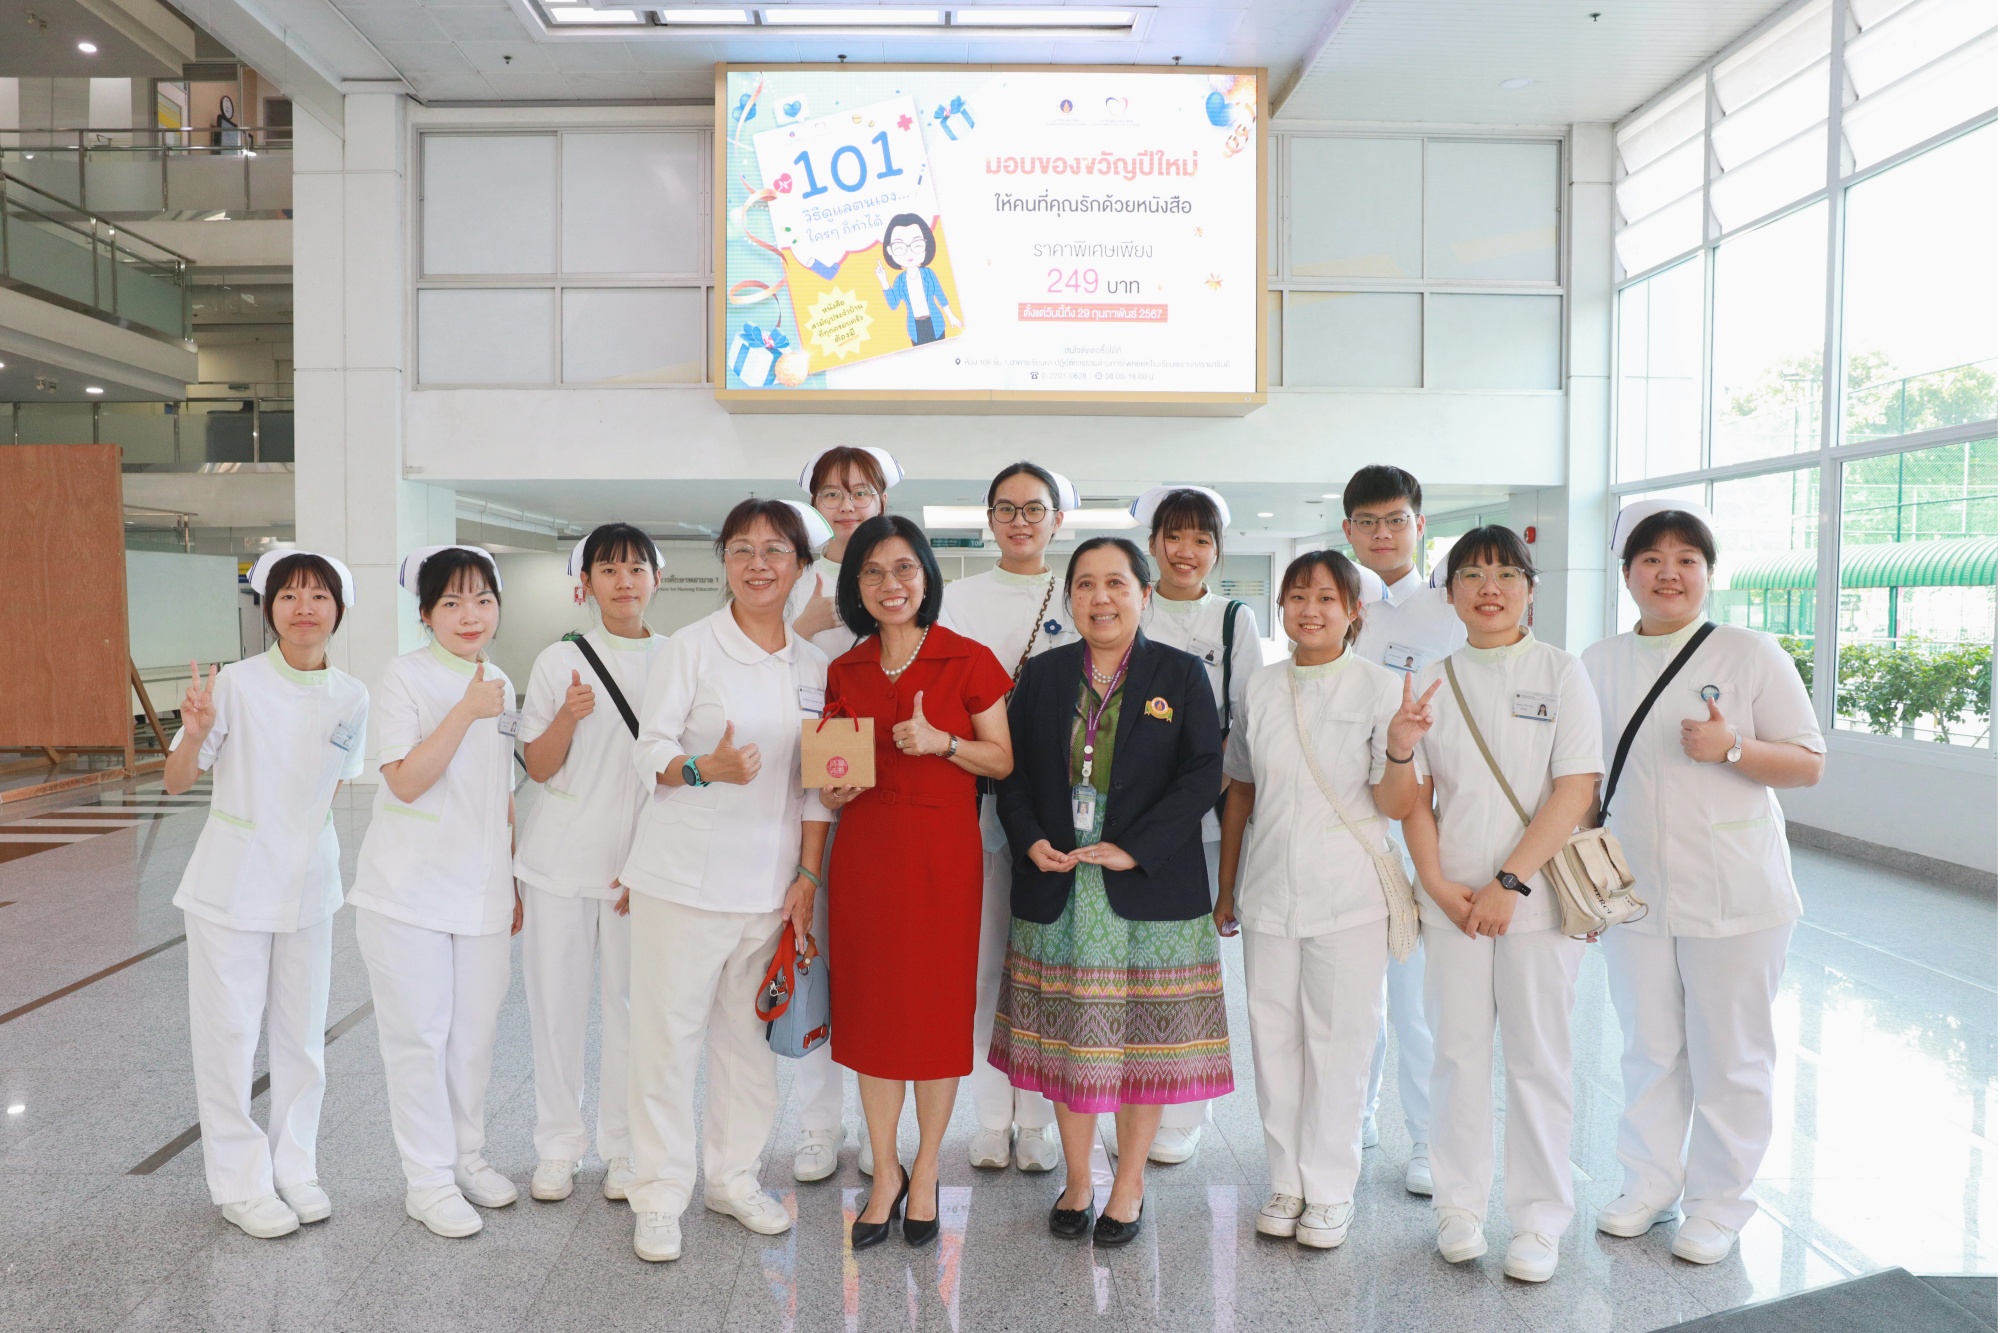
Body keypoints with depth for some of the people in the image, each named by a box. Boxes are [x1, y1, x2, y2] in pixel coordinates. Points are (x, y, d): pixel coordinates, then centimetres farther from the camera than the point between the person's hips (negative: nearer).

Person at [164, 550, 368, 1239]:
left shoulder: (351, 697, -3)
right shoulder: (237, 683, -13)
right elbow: (176, 781, -9)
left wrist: (305, 839, 3)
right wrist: (196, 733, -27)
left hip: (308, 886, 3)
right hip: (231, 887, -3)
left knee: (302, 1034, 13)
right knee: (228, 1037, 6)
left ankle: (294, 1167, 30)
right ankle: (240, 1182, 23)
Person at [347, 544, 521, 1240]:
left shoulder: (499, 683, 9)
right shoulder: (406, 676, -9)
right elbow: (404, 781, -18)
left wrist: (515, 880, 16)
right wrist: (465, 713, -25)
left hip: (482, 891, 5)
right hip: (410, 892, -5)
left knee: (475, 1030, 12)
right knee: (419, 1034, 4)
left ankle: (466, 1155, 30)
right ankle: (429, 1179, 18)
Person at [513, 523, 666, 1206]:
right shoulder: (560, 661, 1)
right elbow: (538, 767, 2)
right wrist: (567, 717, -18)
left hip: (639, 865, 0)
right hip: (560, 861, 0)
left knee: (630, 1004, 5)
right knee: (556, 1004, 7)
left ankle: (624, 1149, 21)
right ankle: (558, 1145, 23)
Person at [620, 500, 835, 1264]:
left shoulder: (813, 666, 7)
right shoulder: (690, 648, -3)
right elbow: (647, 752, -7)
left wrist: (808, 876, 3)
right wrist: (705, 767, -26)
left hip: (769, 880, 4)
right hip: (684, 876, -3)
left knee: (749, 1035, 11)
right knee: (668, 1035, 2)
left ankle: (733, 1175, 29)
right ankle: (659, 1198, 16)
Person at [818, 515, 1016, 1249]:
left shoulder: (968, 661, -3)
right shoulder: (845, 671, 8)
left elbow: (1004, 760, -1)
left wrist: (941, 742, -16)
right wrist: (831, 793, -5)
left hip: (941, 853, -3)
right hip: (864, 852, 3)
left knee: (939, 1009, 4)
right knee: (871, 1007, 7)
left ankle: (926, 1173, 24)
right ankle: (885, 1173, 24)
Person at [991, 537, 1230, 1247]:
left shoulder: (1182, 674, 0)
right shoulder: (1043, 675, 8)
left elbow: (1203, 775, -7)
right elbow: (1012, 770, 8)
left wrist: (1134, 849, -16)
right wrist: (1032, 841, -9)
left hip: (1148, 889, -2)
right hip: (1058, 888, 2)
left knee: (1145, 1037, 6)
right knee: (1067, 1035, 9)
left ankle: (1129, 1184, 25)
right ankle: (1076, 1180, 27)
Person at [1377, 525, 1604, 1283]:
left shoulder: (1560, 674, -1)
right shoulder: (1432, 682, 7)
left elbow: (1576, 790, -8)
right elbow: (1412, 799, 6)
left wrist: (1510, 882, -13)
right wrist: (1439, 885, -5)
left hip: (1537, 896, -2)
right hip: (1453, 899, 2)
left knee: (1537, 1056, 5)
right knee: (1458, 1050, 8)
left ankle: (1538, 1220, 20)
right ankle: (1458, 1204, 24)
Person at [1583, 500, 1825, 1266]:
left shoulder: (1751, 655, -4)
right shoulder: (1598, 665, 6)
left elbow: (1810, 764, -3)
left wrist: (1730, 748, -20)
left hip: (1731, 892, -3)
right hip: (1633, 886, 3)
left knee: (1727, 1053, 7)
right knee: (1649, 1047, 15)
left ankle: (1719, 1202, 24)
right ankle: (1649, 1185, 31)